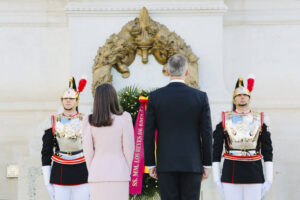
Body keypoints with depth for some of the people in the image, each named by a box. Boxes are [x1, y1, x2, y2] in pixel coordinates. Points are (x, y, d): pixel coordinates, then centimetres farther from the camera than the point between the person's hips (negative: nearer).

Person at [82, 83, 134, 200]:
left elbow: (88, 151, 1)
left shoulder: (89, 122, -1)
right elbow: (128, 148, -3)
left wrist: (92, 172, 12)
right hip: (118, 173, -2)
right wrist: (128, 172, 8)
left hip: (97, 174, 2)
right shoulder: (124, 118, -6)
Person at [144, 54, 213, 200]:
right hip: (192, 164, 0)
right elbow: (206, 134, -1)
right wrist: (206, 164, 7)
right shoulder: (200, 97, -2)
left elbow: (148, 134, -1)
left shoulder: (155, 97, -1)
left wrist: (150, 164, 7)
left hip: (165, 164, 0)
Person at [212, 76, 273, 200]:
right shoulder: (224, 120, 2)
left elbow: (267, 150, 4)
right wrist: (216, 179, -2)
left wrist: (269, 179, -2)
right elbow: (216, 150, 3)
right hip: (231, 172, -1)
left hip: (254, 173, 1)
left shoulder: (260, 120, 4)